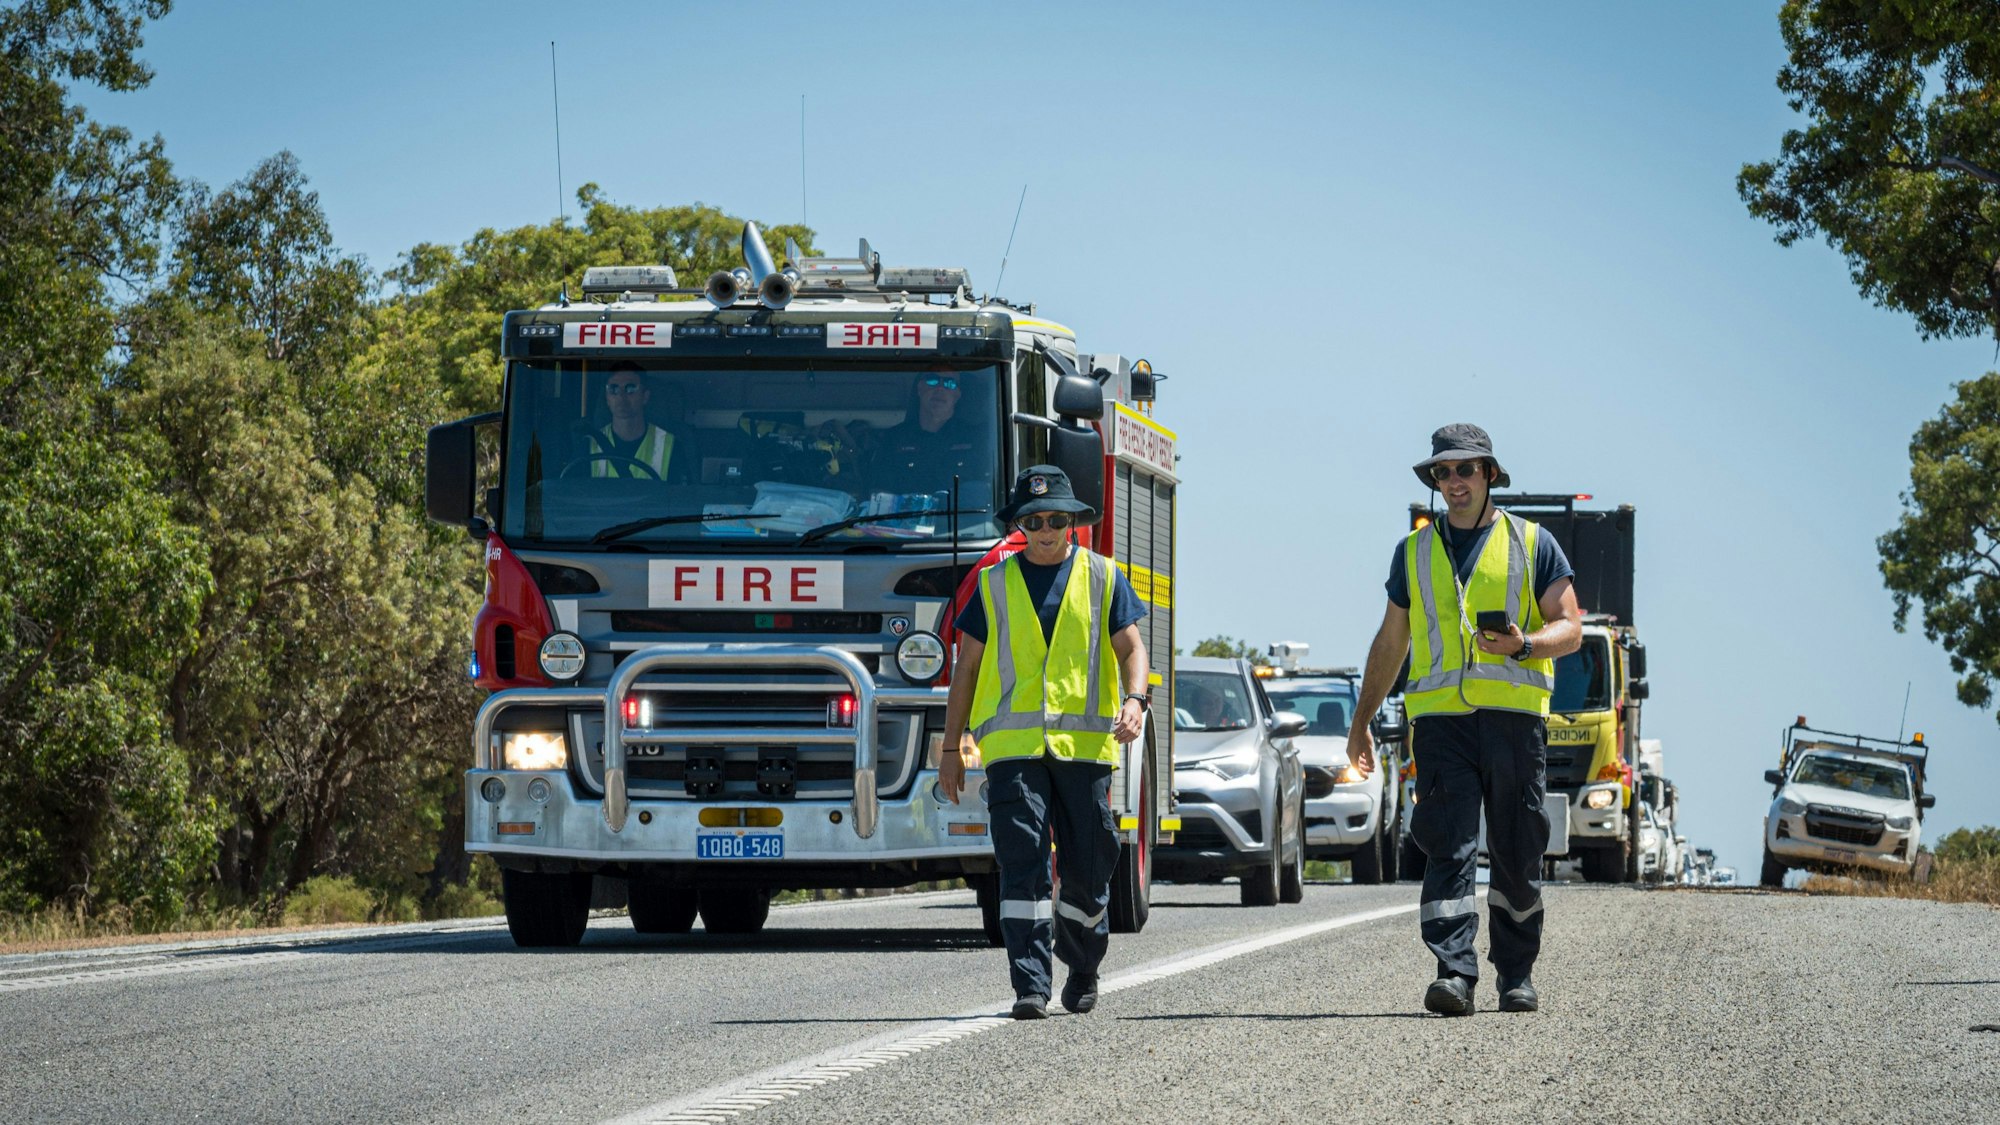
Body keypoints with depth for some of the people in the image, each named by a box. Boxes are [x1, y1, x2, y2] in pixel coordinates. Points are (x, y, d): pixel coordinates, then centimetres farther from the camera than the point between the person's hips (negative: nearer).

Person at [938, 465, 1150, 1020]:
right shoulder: (995, 583, 11)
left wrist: (1134, 700, -14)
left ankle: (1083, 971, 26)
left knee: (1087, 867, 4)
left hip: (1085, 744, 0)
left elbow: (1131, 647, 7)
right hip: (1012, 745, 0)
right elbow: (967, 668, 13)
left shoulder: (1102, 578, 11)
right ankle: (1030, 986, -16)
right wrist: (951, 748, 9)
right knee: (1021, 862, -12)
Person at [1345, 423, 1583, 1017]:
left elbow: (1569, 628, 5)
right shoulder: (1415, 551, 17)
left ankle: (1517, 972, 17)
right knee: (1448, 848, -13)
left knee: (1517, 855, 3)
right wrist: (1361, 721, 21)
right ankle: (1455, 973, -21)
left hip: (1513, 716, -1)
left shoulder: (1532, 544, 9)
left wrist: (1523, 645, -16)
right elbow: (1390, 641, 23)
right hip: (1440, 717, 1)